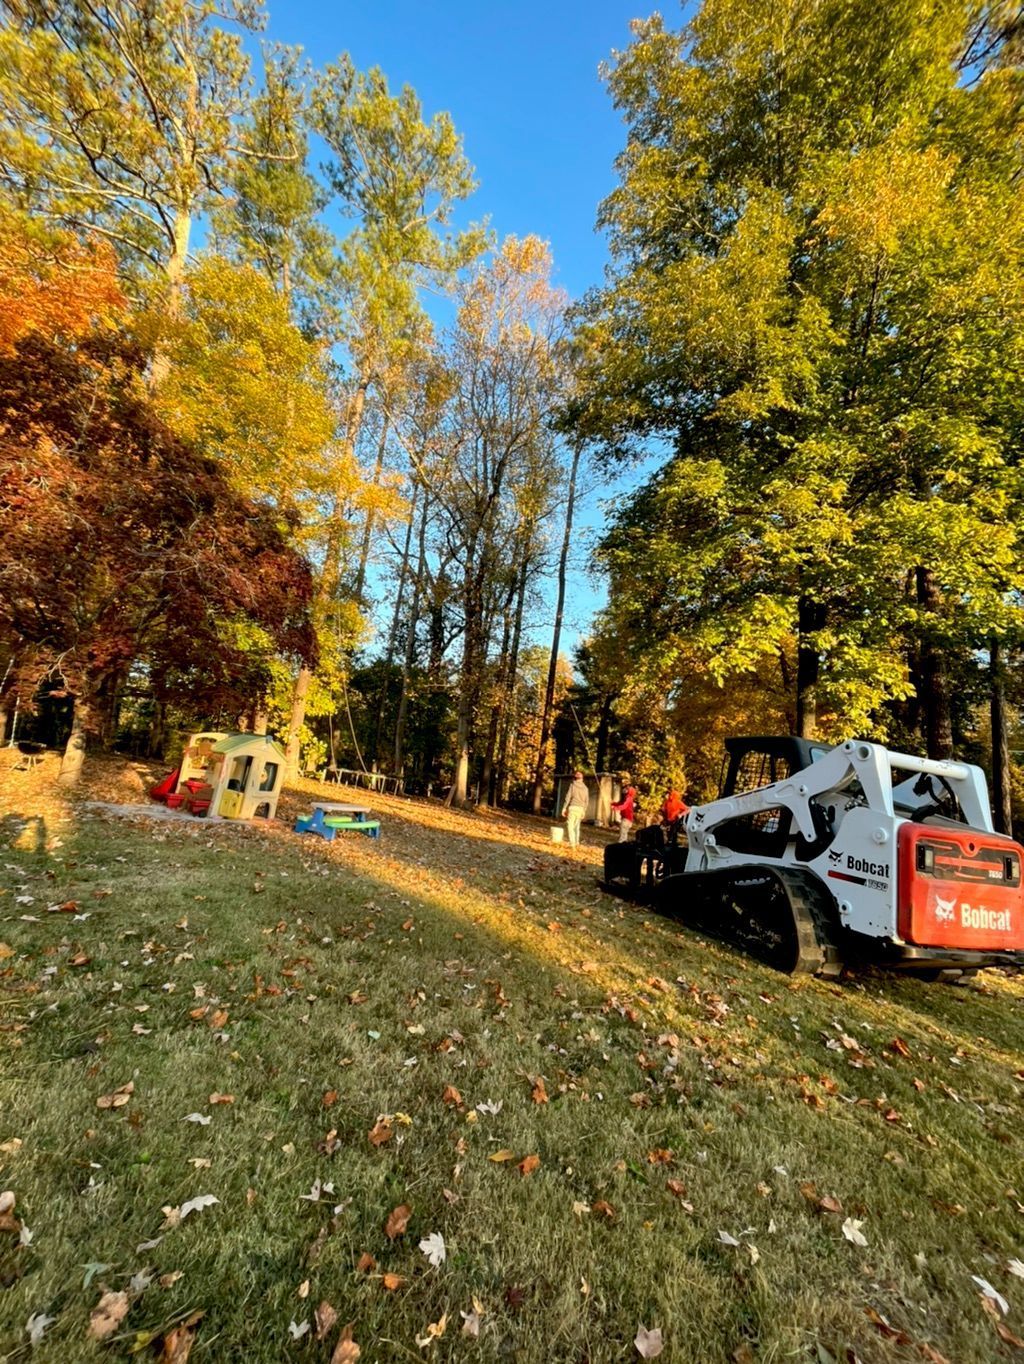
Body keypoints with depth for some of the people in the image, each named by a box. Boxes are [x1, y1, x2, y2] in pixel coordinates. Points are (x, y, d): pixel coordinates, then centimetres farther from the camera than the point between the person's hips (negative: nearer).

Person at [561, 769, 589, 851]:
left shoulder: (572, 785, -2)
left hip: (572, 807, -4)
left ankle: (572, 843, -8)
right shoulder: (585, 788, 10)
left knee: (570, 826, -1)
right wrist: (584, 811, 19)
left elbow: (568, 798, -6)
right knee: (576, 826, 18)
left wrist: (564, 808, -2)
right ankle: (577, 843, 22)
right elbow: (587, 801, 11)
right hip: (581, 808, 5)